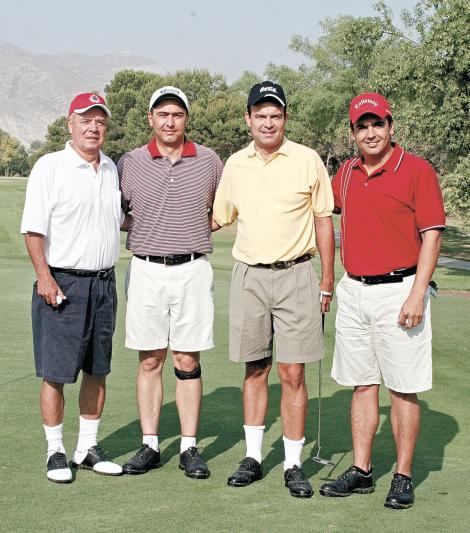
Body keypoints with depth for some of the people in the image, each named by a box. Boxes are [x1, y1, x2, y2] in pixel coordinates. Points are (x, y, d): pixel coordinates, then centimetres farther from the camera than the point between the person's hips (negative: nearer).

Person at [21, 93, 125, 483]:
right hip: (62, 285, -6)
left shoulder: (111, 169, 12)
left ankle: (88, 448, 22)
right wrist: (45, 277, -18)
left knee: (97, 371, 11)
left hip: (104, 283, 6)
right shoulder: (50, 167, -6)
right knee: (56, 373, -2)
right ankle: (55, 452, 10)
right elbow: (34, 228, -11)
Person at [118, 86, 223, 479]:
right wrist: (140, 233, -1)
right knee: (150, 360, 4)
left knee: (187, 361, 2)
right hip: (146, 270, 1)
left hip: (193, 270, 0)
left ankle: (189, 447, 9)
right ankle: (150, 445, 13)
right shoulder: (130, 163, 4)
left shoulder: (209, 161, 5)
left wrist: (199, 228, 4)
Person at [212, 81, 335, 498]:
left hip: (294, 276, -3)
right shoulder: (235, 165, 8)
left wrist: (327, 282, 0)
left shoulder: (307, 160, -1)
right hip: (248, 276, 3)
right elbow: (219, 218, 20)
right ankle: (253, 457, 19)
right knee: (255, 370, 9)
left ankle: (294, 464, 7)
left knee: (292, 373, -3)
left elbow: (324, 222, 2)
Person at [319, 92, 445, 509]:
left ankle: (403, 477, 9)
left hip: (398, 291, -5)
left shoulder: (417, 170, -7)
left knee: (403, 388, 0)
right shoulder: (347, 172, 10)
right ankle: (361, 471, 19)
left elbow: (431, 235, -9)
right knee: (362, 384, 11)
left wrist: (417, 295, -16)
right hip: (354, 291, 6)